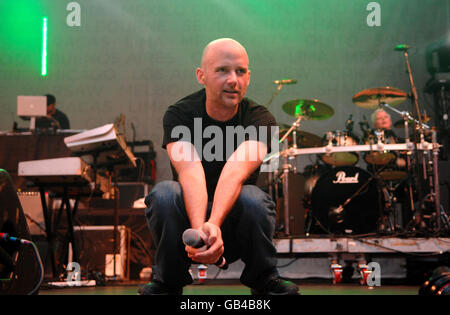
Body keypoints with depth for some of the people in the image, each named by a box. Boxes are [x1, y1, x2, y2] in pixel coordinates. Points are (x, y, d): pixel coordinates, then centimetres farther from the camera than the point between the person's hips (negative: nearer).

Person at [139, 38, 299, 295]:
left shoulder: (260, 119, -13)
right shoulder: (179, 115, -13)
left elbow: (235, 171, -33)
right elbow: (190, 172, -32)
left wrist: (213, 224, -51)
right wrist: (199, 229, -50)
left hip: (236, 225, 0)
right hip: (191, 214, 1)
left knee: (253, 198, -33)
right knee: (163, 193, -31)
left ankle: (265, 280, -7)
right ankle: (167, 282, -7)